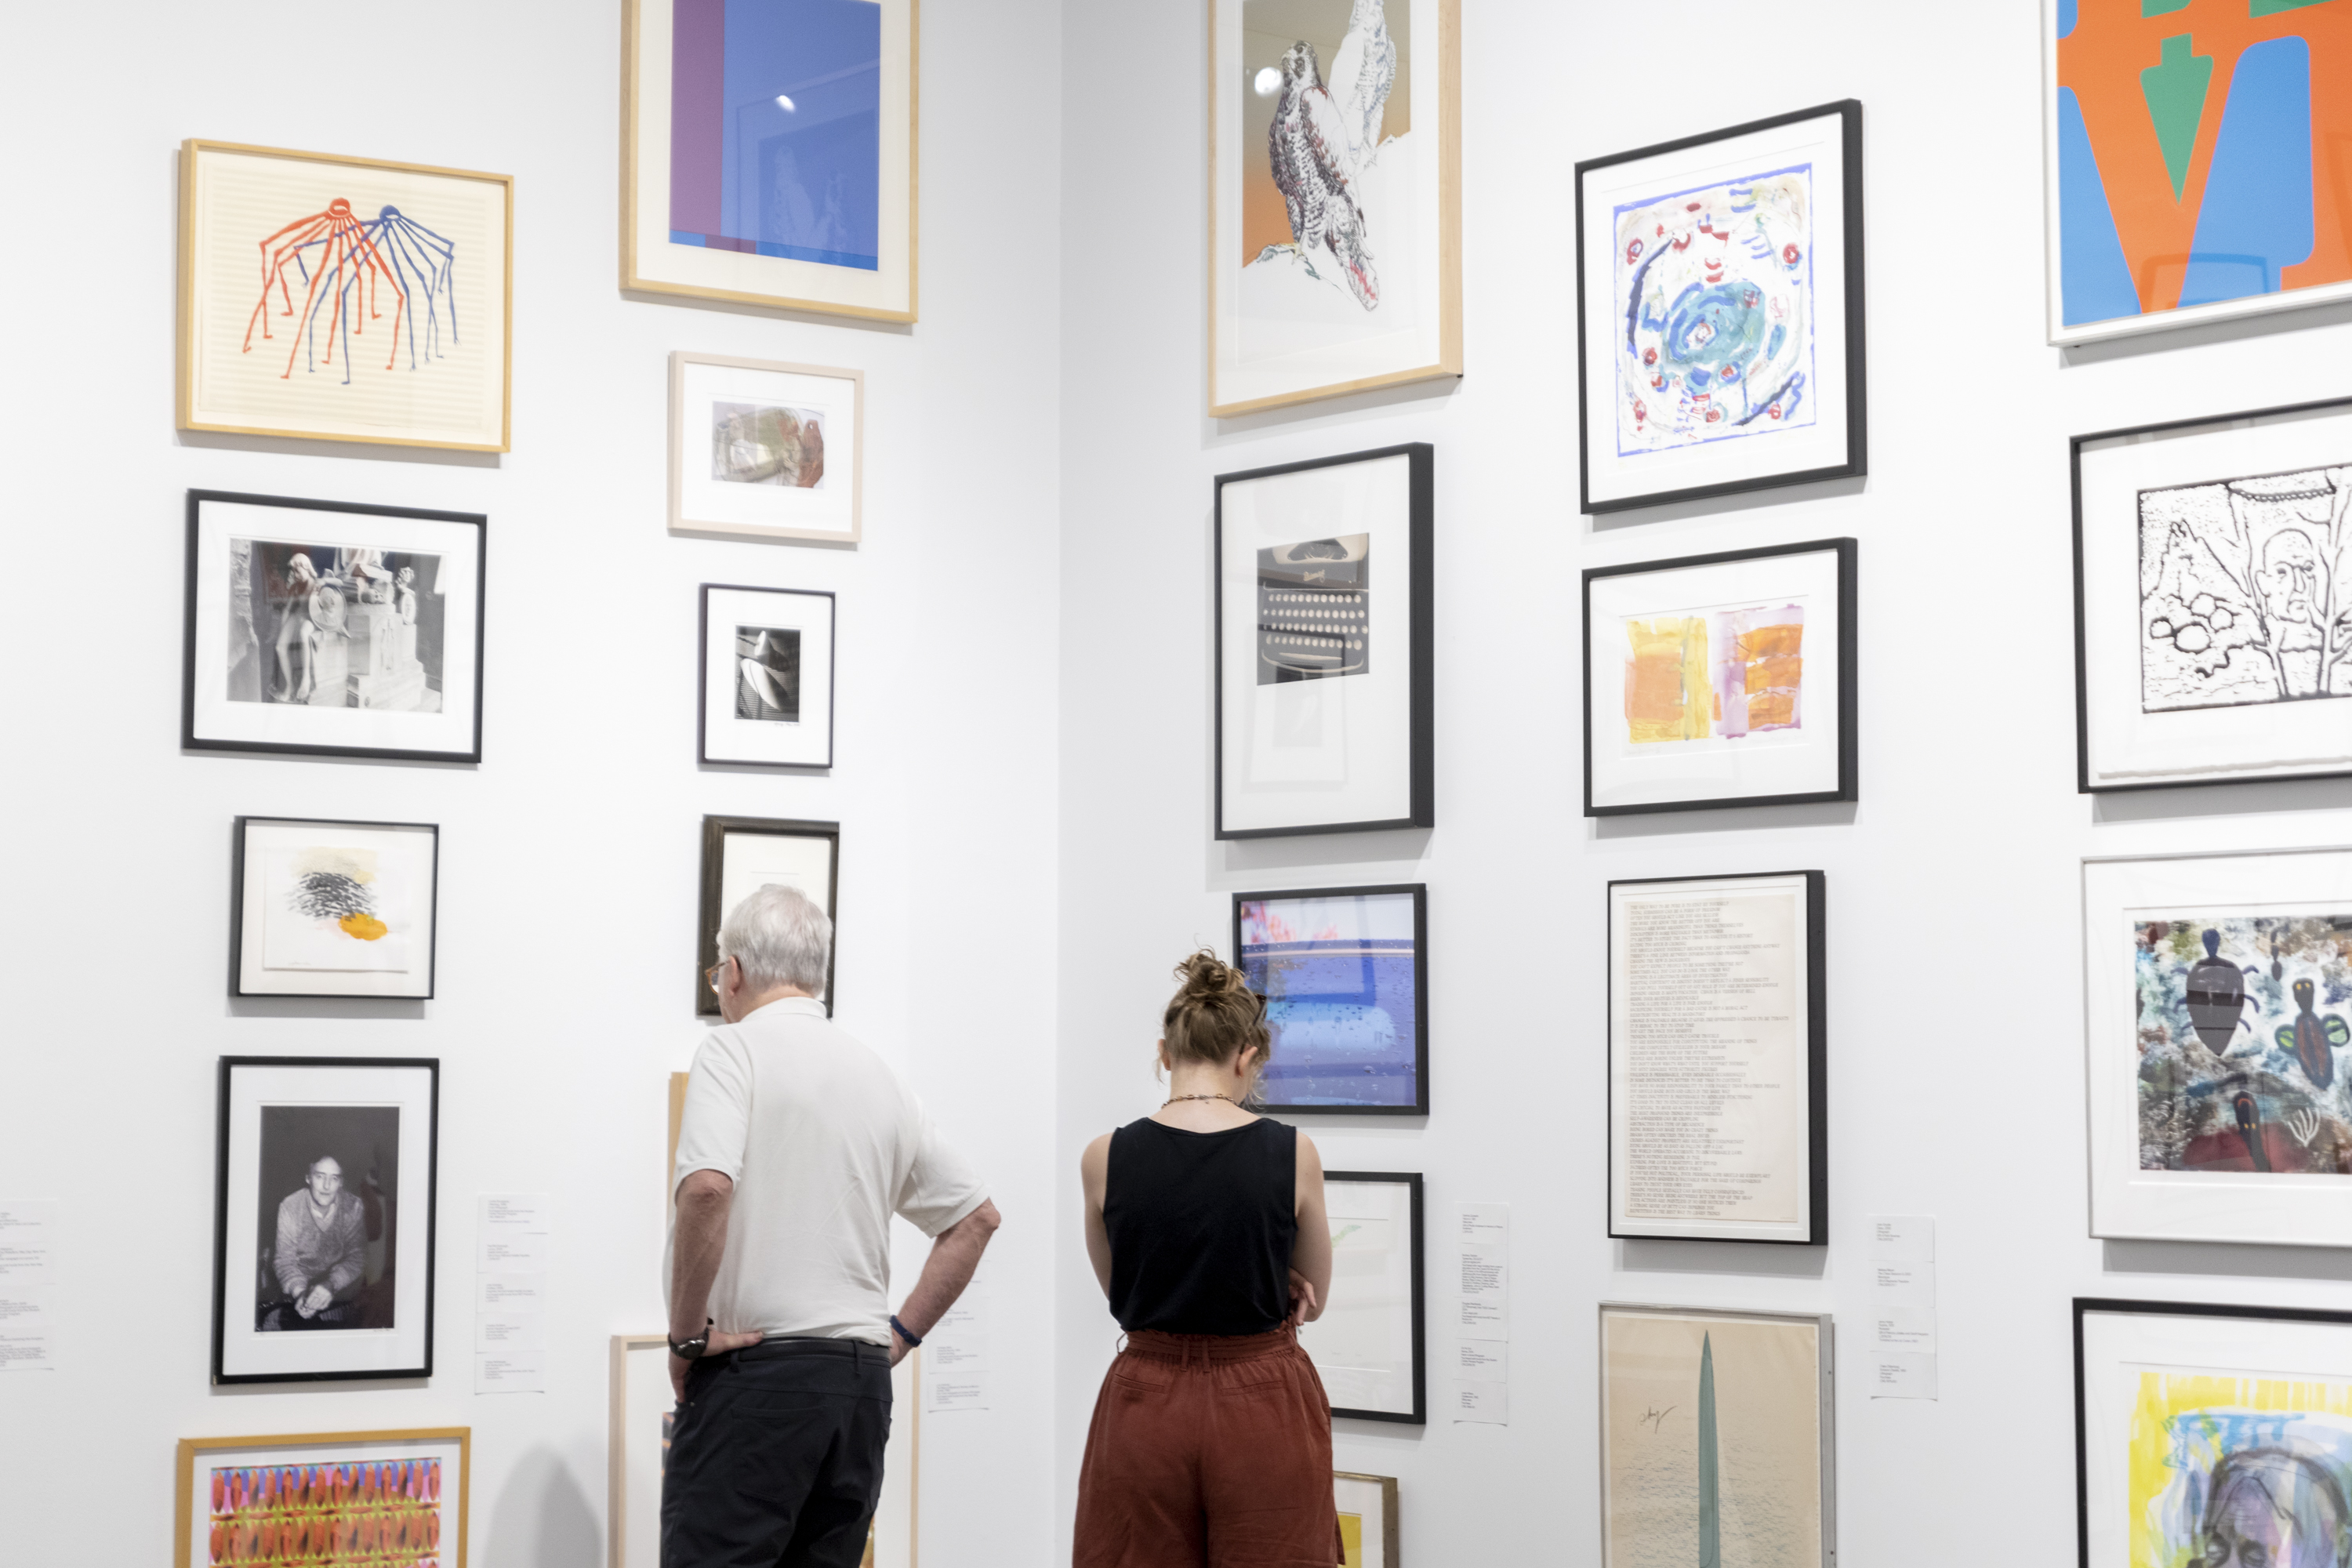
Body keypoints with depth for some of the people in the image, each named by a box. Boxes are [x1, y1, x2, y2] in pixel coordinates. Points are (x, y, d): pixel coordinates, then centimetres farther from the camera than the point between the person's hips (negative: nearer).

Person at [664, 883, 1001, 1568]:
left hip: (756, 1365, -6)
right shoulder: (878, 1074, 16)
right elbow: (975, 1216, 21)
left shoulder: (735, 1049, -4)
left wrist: (686, 1334, -12)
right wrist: (901, 1332, 18)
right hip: (864, 1376, 7)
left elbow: (706, 1187, -21)